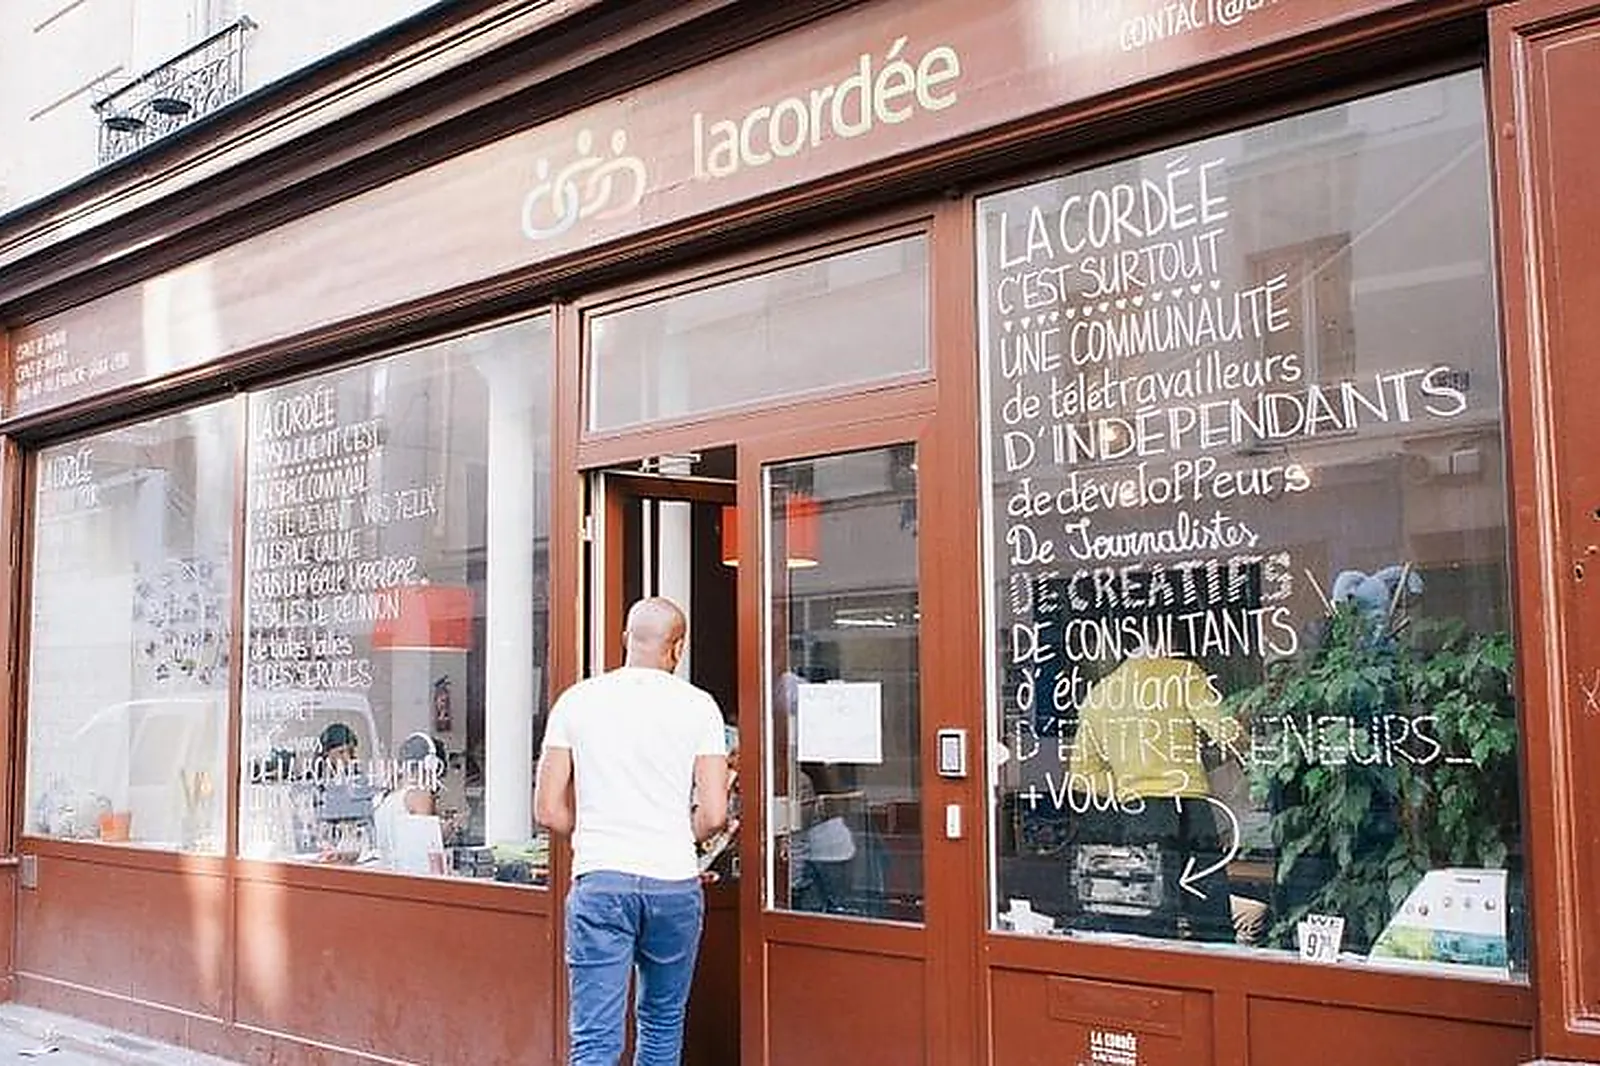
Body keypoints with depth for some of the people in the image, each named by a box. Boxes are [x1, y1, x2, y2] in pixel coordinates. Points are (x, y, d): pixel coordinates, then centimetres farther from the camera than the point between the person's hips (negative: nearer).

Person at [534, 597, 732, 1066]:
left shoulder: (576, 701, 3)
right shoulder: (697, 705, 0)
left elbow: (549, 811, 1)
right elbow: (713, 815, -4)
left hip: (600, 881, 0)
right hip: (675, 882, 1)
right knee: (662, 1023, 20)